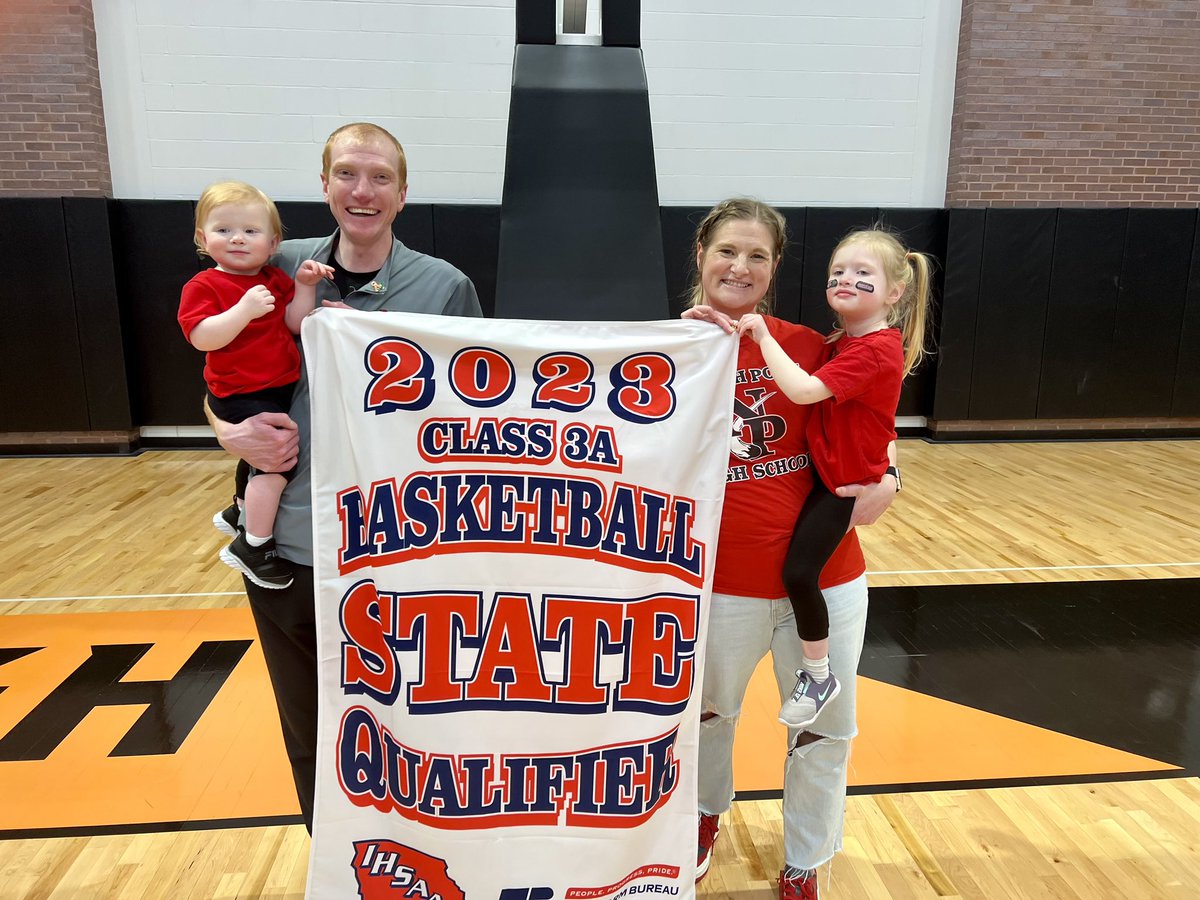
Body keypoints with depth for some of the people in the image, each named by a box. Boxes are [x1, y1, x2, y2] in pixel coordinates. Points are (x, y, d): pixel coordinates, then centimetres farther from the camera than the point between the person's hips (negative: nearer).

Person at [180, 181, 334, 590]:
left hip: (280, 389, 8)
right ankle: (253, 547, -9)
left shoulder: (276, 280, 5)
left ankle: (239, 513, 53)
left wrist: (305, 286, -16)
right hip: (240, 395, -8)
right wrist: (245, 309, -35)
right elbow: (203, 338, -25)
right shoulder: (203, 287, -12)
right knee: (278, 458, -21)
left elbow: (296, 324, -4)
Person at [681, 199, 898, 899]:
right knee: (709, 713, 22)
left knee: (825, 730, 14)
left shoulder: (807, 346, -3)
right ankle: (707, 814, 55)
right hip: (720, 582, 0)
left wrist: (887, 481, -12)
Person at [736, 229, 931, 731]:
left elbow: (803, 391, -34)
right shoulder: (846, 341, 7)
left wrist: (764, 336, -27)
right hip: (825, 468, 10)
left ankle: (818, 676, 8)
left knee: (798, 572, -12)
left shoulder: (874, 351, -25)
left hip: (846, 481, -10)